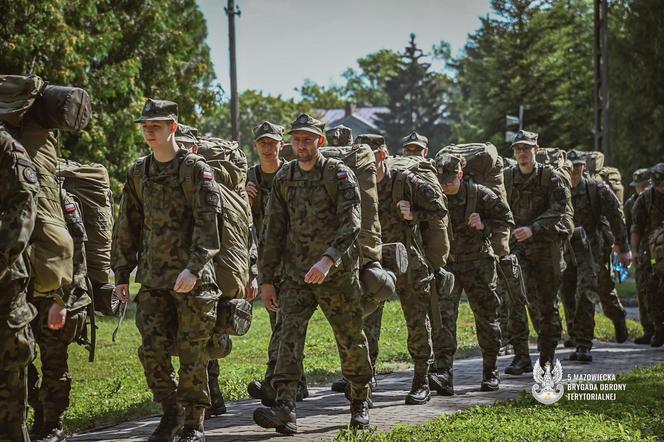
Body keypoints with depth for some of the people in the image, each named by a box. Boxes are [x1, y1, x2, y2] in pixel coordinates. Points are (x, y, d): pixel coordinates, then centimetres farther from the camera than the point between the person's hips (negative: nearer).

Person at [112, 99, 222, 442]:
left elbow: (207, 224, -12)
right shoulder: (139, 173, 12)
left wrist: (193, 268, -23)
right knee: (152, 349, -2)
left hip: (192, 279, -4)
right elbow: (127, 227, 16)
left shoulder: (195, 170, -5)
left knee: (191, 353, 0)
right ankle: (171, 412, 17)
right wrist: (122, 274, 13)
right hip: (152, 278, 5)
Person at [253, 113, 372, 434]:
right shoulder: (283, 178, 6)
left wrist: (328, 260, -36)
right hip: (295, 275, 3)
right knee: (290, 334, -15)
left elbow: (351, 224, -21)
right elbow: (273, 232, 10)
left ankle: (360, 402, 30)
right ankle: (285, 410, -24)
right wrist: (266, 279, 7)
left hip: (337, 274, -3)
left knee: (351, 341, 8)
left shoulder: (339, 175, -8)